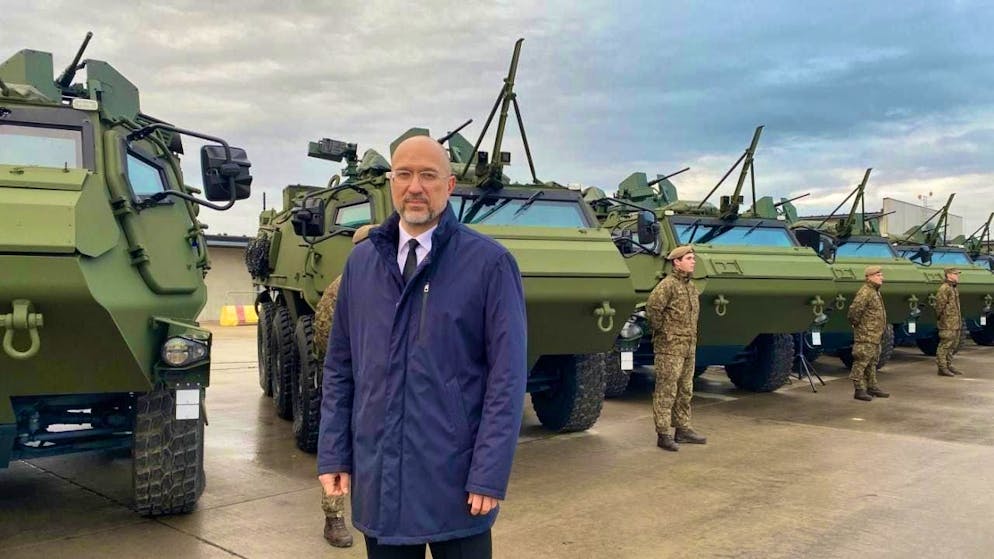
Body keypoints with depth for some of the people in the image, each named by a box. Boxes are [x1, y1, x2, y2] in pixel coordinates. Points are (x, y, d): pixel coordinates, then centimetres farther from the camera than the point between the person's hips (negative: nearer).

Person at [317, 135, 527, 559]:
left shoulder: (489, 262, -8)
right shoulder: (361, 261, 6)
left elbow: (507, 375, -10)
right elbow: (339, 366, 10)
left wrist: (490, 474, -12)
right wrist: (333, 455, 6)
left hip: (455, 480, -3)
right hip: (377, 477, 4)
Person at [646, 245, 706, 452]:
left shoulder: (691, 287, 14)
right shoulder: (668, 284, -13)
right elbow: (652, 306, -24)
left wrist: (692, 337, 17)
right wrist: (661, 330, -15)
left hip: (689, 347, 9)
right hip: (670, 347, -9)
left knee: (685, 391, 14)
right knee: (666, 392, -4)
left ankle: (683, 429, 24)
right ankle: (663, 435, 0)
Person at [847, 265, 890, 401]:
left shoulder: (876, 292, 16)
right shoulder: (865, 292, -18)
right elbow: (854, 310, -26)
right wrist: (855, 323, -14)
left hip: (875, 335, 10)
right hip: (866, 335, -10)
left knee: (872, 363, 17)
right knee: (861, 362, -6)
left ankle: (872, 387, 26)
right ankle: (859, 390, -3)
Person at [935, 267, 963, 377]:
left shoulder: (954, 289, 17)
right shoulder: (944, 288, -13)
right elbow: (939, 306, -16)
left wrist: (960, 322, 20)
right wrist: (941, 320, -17)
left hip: (956, 323, 10)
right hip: (948, 323, -10)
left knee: (953, 346, 13)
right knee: (945, 345, -6)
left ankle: (948, 366, 21)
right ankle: (942, 368, -3)